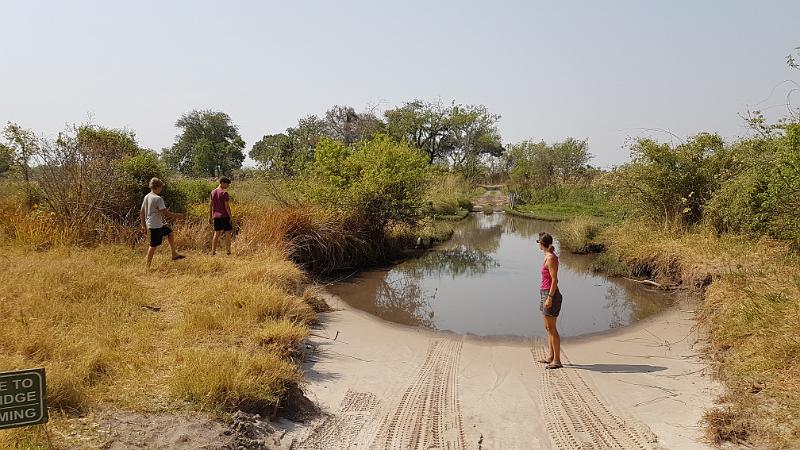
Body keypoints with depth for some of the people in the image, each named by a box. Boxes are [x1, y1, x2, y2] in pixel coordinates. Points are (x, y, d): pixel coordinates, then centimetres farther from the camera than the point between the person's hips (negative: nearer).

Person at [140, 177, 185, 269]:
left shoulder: (146, 197, 7)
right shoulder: (158, 199, -19)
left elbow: (142, 213, 13)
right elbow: (166, 214, -21)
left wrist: (143, 225, 20)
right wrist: (177, 215, -5)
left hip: (150, 223, 10)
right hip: (156, 225, -10)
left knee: (170, 232, 23)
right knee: (153, 245, -2)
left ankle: (174, 254, 26)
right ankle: (148, 266, 4)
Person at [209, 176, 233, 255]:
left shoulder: (213, 192, 7)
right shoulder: (224, 193, -13)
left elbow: (210, 205, 10)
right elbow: (226, 206, -15)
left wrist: (210, 216, 15)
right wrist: (230, 217, -10)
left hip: (216, 216, 6)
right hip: (224, 216, -6)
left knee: (216, 233, 13)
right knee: (228, 233, 4)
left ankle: (213, 251, 14)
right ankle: (228, 251, 4)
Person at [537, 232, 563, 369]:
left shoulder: (551, 258, -18)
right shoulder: (549, 256, 11)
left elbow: (554, 280, -20)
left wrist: (550, 298, -21)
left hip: (550, 294, -10)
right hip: (546, 293, 10)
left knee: (551, 329, -4)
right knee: (548, 328, 14)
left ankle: (557, 360, 3)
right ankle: (550, 357, 21)